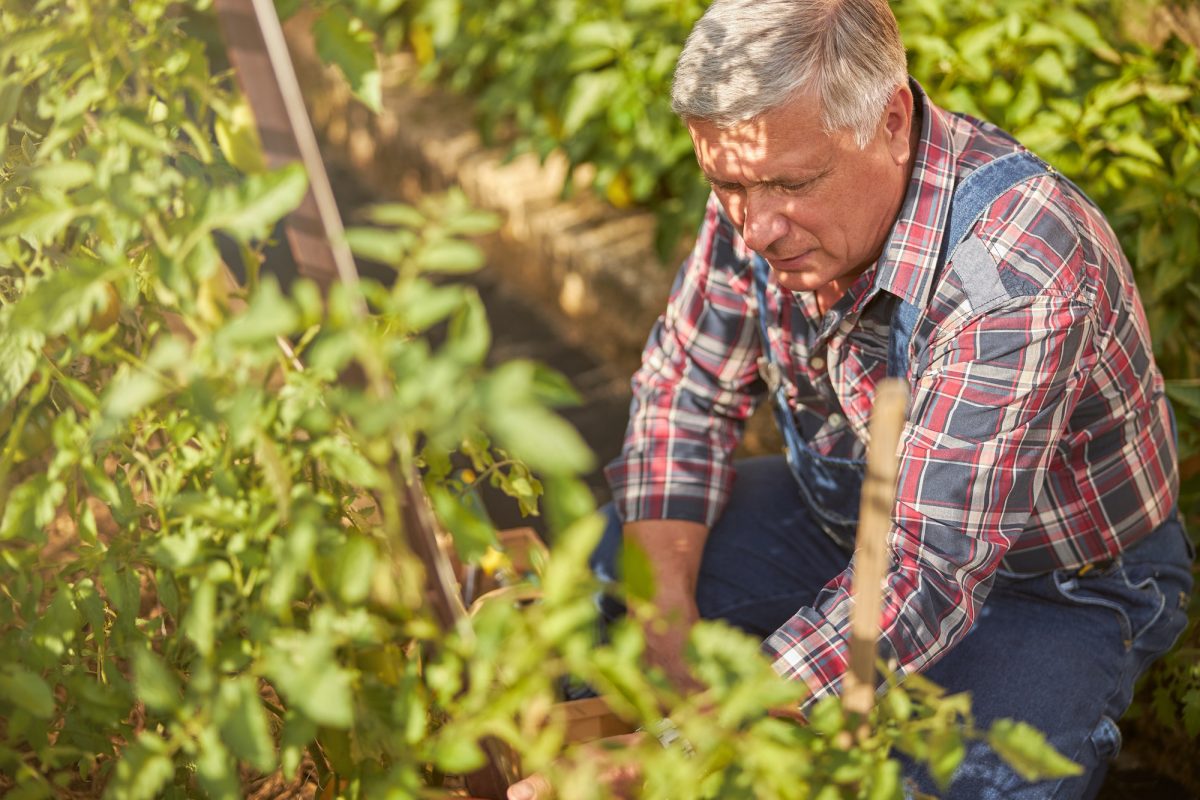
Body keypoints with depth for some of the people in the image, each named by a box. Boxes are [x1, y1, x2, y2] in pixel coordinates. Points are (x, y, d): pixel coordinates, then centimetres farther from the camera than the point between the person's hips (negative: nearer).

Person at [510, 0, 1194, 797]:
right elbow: (685, 390, -5)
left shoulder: (1020, 281, -37)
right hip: (838, 514, 6)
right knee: (587, 573, -7)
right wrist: (667, 626, -17)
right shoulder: (770, 174, -16)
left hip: (1056, 586, -5)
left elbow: (926, 580, -39)